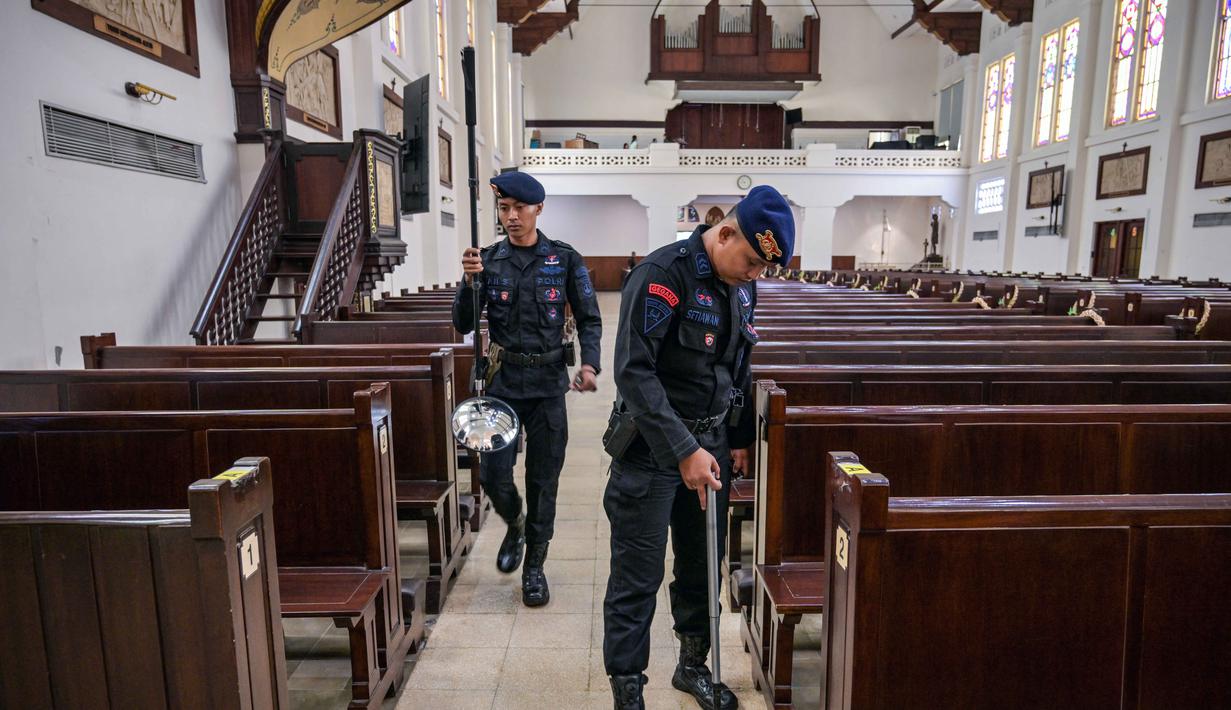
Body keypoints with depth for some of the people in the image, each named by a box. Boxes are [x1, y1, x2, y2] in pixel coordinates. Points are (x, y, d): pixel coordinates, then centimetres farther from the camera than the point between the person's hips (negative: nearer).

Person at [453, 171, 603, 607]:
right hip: (502, 381, 1)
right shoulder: (488, 260, 2)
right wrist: (469, 282, -18)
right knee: (493, 475, 0)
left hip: (548, 383, -1)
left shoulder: (565, 260, -1)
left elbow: (589, 319, 1)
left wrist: (590, 364, -15)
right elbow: (463, 325, -1)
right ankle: (515, 524, 35)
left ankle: (534, 567, 24)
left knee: (543, 479, 6)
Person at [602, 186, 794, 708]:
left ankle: (693, 666, 39)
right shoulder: (662, 275, -18)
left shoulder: (742, 286, 6)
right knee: (638, 578, 3)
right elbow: (634, 372, -23)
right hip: (653, 449, -7)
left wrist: (740, 440, 13)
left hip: (713, 444, 7)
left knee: (702, 566, 18)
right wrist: (683, 450, -24)